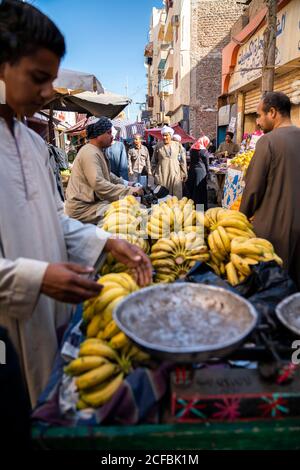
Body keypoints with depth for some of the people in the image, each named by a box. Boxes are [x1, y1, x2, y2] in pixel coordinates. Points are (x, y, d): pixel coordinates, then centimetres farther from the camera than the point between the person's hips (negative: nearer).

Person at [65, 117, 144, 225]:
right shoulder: (90, 153, -19)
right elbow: (99, 185, -28)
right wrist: (130, 191, -26)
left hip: (92, 201, 10)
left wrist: (125, 183, 12)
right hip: (83, 208, -10)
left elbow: (107, 174, 26)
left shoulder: (98, 151, 15)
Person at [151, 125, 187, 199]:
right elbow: (154, 162, 13)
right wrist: (154, 173, 8)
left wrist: (183, 174, 6)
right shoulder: (158, 146, 7)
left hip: (175, 175, 0)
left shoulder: (178, 145, 6)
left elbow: (183, 161, 8)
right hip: (161, 176, 0)